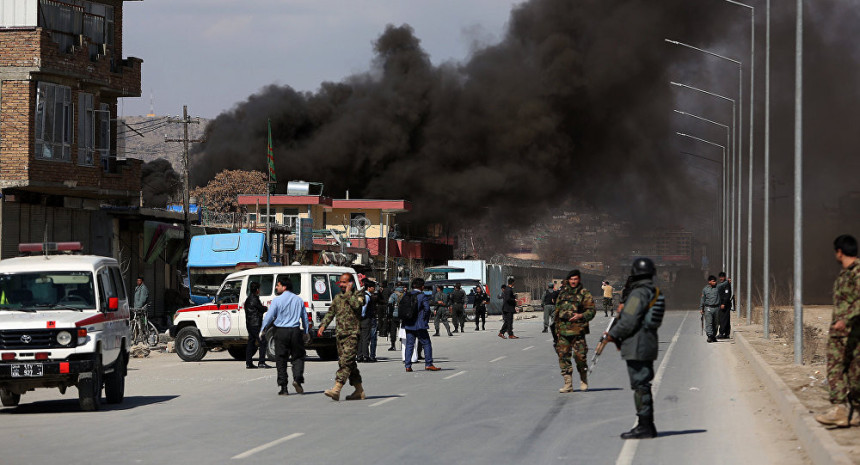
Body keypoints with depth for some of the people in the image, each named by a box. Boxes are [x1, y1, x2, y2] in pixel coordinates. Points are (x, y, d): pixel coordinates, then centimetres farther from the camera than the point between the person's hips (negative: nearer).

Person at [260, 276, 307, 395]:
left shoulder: (277, 301, -6)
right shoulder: (299, 300, 8)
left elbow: (269, 317, -6)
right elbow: (305, 317, 15)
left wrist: (262, 331, 5)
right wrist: (305, 332, 25)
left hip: (281, 332, -3)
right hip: (295, 331, 3)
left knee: (281, 359, 4)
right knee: (297, 357, 11)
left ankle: (283, 387, 2)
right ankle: (297, 379, -13)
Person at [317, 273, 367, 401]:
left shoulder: (358, 294, -1)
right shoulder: (338, 297, 18)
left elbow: (357, 305, -21)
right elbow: (330, 313, 23)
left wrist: (349, 293, -12)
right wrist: (323, 325, 11)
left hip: (352, 333, -7)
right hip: (340, 333, 7)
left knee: (346, 361, -16)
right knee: (349, 363, 8)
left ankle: (336, 389, -27)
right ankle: (359, 391, 16)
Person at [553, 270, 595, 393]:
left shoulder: (584, 294, 1)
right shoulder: (562, 293, 15)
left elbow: (591, 311, -2)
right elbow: (557, 309, 24)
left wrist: (580, 316, -18)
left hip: (577, 329, -4)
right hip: (563, 330, 4)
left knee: (580, 355, -5)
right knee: (563, 355, -2)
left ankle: (583, 380, 17)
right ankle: (568, 384, 2)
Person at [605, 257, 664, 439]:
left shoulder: (638, 294, -16)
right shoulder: (655, 293, 14)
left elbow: (628, 322, -21)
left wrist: (613, 334, -4)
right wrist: (617, 335, 16)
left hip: (637, 347, -10)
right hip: (649, 345, 10)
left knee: (640, 385, -7)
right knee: (643, 385, 15)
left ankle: (644, 427, -6)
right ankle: (648, 426, 19)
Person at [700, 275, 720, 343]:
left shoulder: (717, 288, 7)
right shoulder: (705, 289, 6)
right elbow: (702, 299, 11)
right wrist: (701, 308, 9)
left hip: (716, 307, 2)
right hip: (708, 308, -2)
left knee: (715, 323, 6)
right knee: (709, 322, -10)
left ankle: (714, 336, 15)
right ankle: (709, 336, -14)